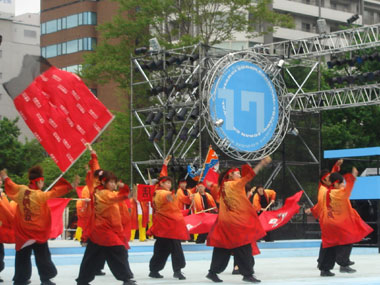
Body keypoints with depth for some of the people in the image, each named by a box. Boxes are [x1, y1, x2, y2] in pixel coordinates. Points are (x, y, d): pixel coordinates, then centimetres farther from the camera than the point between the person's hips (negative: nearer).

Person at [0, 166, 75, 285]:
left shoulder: (21, 190, -5)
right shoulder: (40, 195, -21)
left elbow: (10, 185, 13)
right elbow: (55, 192, -23)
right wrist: (70, 186, -20)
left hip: (23, 231, 5)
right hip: (38, 231, -5)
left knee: (22, 255, 14)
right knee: (42, 256, 5)